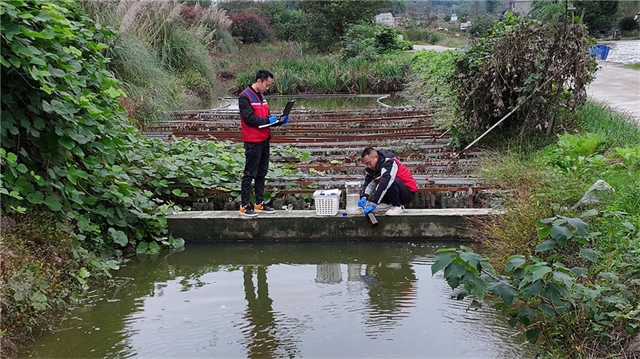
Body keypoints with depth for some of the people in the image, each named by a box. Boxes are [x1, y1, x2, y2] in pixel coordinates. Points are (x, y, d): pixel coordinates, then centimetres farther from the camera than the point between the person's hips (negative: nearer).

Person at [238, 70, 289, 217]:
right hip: (253, 142, -9)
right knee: (249, 174, -4)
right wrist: (267, 120, -16)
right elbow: (249, 118, -19)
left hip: (264, 140, 9)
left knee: (262, 173, 13)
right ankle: (245, 206, 2)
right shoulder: (245, 97, -12)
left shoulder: (261, 96, 17)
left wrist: (279, 121, 4)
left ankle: (259, 203, 21)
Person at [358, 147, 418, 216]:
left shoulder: (389, 163, -24)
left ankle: (397, 207, -14)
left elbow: (384, 184, -34)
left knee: (391, 181, -35)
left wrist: (373, 204, -39)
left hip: (408, 193, -9)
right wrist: (364, 197, -23)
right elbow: (369, 183, -4)